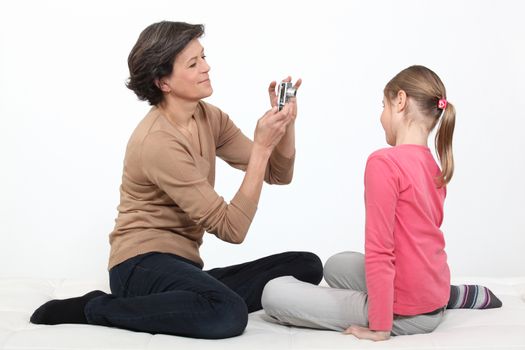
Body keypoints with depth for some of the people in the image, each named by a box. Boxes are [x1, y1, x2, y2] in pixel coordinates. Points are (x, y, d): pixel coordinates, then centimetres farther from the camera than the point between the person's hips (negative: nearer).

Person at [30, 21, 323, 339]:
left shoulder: (209, 118, 6)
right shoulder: (157, 142, -19)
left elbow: (278, 175, 8)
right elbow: (231, 228, -20)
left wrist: (286, 124, -10)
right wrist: (261, 146, -22)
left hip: (181, 266, 8)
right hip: (143, 265, -7)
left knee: (307, 266, -7)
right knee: (228, 315, -37)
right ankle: (95, 308, -14)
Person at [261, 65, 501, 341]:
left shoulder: (384, 162, -20)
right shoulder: (433, 168, 6)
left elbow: (379, 251, -22)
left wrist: (380, 327, -16)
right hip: (433, 301, 8)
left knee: (274, 294, -6)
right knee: (336, 266, 31)